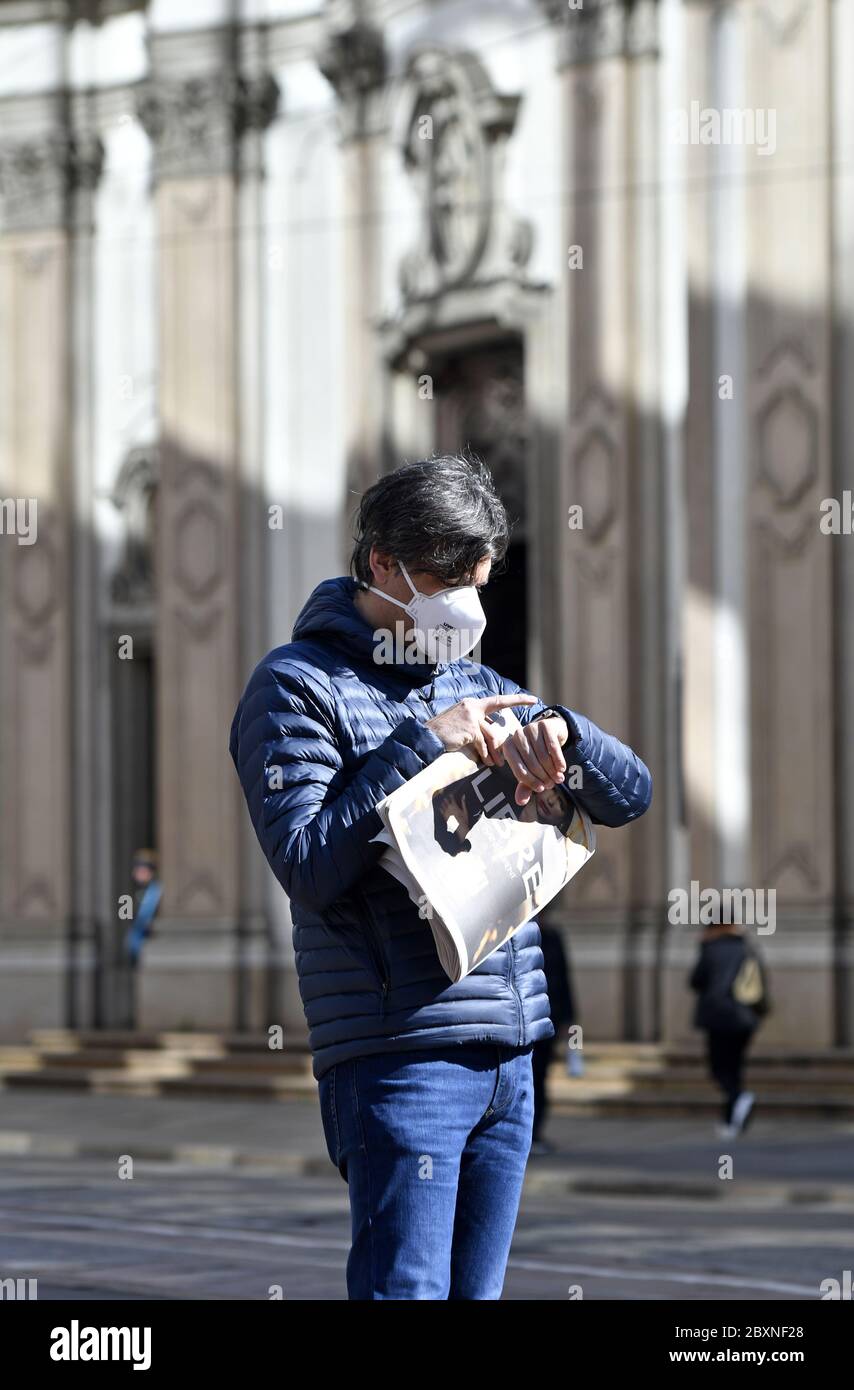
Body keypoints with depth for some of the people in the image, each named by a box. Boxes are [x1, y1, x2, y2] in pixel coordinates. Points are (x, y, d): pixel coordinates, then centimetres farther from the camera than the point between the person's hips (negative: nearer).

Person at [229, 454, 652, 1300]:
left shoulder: (475, 686, 19)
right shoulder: (297, 686, -2)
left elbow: (630, 795, 17)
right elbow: (310, 865, -13)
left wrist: (558, 732, -4)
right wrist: (421, 746, -15)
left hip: (508, 1057, 7)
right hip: (397, 1054, -7)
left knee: (475, 1290, 9)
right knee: (406, 1291, -12)